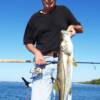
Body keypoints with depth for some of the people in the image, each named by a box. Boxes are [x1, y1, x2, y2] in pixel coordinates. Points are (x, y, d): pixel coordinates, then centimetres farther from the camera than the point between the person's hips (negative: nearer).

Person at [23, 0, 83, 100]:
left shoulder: (63, 10, 15)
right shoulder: (35, 18, 14)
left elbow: (81, 28, 20)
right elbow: (28, 42, 15)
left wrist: (72, 26, -3)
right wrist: (36, 52, -5)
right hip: (43, 61, 0)